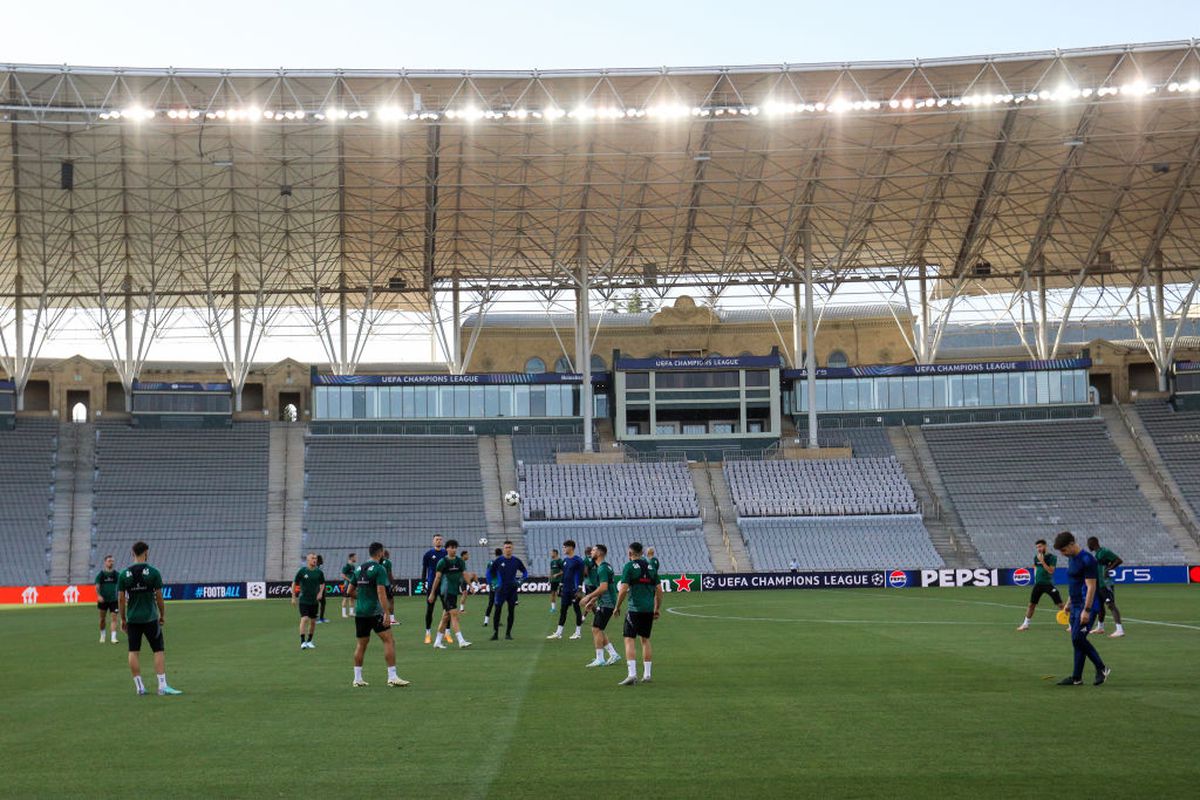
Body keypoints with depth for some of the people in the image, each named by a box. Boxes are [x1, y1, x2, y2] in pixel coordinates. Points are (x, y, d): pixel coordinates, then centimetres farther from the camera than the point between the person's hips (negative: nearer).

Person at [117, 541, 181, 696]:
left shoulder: (124, 574, 0)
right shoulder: (153, 572, -7)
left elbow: (121, 599, 1)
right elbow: (159, 596, -5)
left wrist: (122, 619, 10)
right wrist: (163, 615, 8)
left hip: (132, 619, 2)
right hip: (150, 618, -2)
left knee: (133, 652, 9)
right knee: (159, 651, 3)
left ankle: (139, 687, 8)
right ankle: (162, 686, -3)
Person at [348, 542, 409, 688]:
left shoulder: (359, 568, 11)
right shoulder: (379, 569, -9)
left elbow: (350, 591, 16)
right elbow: (381, 592, -18)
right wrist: (386, 614, -19)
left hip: (359, 612, 7)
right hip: (375, 611, -7)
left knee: (361, 644, 14)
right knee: (389, 641, -5)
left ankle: (357, 679, 14)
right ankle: (392, 677, -11)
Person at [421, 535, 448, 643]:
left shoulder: (446, 553, 6)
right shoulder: (428, 554, 0)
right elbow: (424, 569, 3)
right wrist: (423, 584, -3)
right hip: (431, 584, -2)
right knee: (429, 609, 1)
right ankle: (428, 633, 8)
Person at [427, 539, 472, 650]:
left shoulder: (460, 562, 10)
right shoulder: (442, 562, -5)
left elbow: (465, 574, 5)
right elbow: (437, 578, -3)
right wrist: (432, 593, -1)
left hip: (454, 592, 6)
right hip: (446, 592, -6)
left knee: (446, 617, 11)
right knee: (454, 615, -14)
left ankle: (437, 642, 19)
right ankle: (461, 641, -19)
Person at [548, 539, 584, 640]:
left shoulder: (578, 560, -12)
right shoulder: (565, 560, 11)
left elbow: (580, 575, -13)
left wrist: (579, 589, -17)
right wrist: (561, 585, 16)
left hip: (574, 590, -7)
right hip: (565, 590, 7)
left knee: (577, 609, 2)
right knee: (562, 610, 6)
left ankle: (578, 632, 10)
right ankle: (558, 633, 8)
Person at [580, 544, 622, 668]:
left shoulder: (602, 568, -16)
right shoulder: (606, 566, 17)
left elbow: (603, 588, -25)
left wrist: (589, 597, -17)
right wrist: (592, 601, 22)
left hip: (605, 604, -10)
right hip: (605, 602, 10)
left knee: (596, 629, -6)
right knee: (598, 630, 13)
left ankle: (600, 659, -4)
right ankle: (613, 654, 14)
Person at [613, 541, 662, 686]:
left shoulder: (629, 566, -5)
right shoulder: (650, 567, 12)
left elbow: (623, 590, -12)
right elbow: (659, 590, 12)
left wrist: (617, 608, -1)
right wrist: (657, 609, 20)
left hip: (635, 609, -6)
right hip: (649, 609, 6)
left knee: (630, 640, -5)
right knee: (645, 640, 15)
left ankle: (632, 674, -18)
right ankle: (647, 674, 16)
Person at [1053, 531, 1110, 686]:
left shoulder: (1087, 560, -17)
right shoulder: (1072, 559, 13)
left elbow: (1091, 587, -20)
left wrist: (1086, 610, -23)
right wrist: (1069, 603, 22)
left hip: (1087, 606, -9)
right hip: (1076, 605, 9)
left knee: (1078, 638, -15)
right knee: (1077, 640, 8)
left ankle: (1101, 669, -3)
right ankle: (1076, 677, 10)